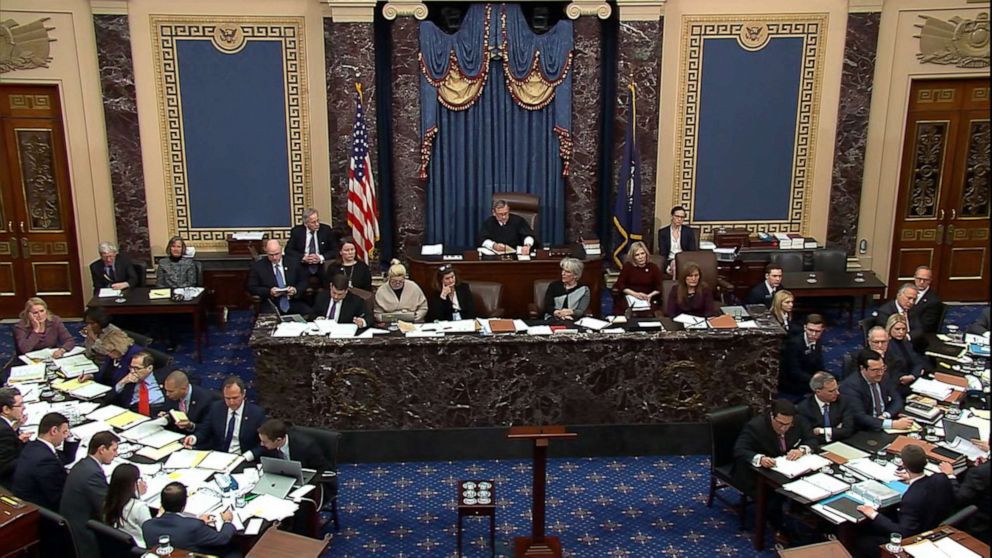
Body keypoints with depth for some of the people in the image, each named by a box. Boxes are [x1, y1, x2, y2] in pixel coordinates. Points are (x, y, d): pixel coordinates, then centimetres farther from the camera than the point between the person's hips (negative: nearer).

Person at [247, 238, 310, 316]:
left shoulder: (292, 263, 11)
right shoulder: (257, 266, 5)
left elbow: (303, 282, 11)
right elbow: (251, 288, 2)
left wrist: (295, 290, -11)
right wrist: (269, 292, -14)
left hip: (293, 302, 3)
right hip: (271, 305, -3)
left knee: (309, 313, -25)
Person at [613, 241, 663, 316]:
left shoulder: (653, 267, 11)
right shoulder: (627, 266, 10)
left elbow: (661, 286, 2)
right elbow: (620, 285, 3)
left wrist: (650, 295, -14)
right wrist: (635, 294, -10)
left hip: (647, 299, 1)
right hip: (629, 297, -1)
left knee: (648, 314, -32)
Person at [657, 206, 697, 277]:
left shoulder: (689, 231, 7)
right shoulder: (663, 232, 6)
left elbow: (693, 251, 4)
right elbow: (662, 253, 0)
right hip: (669, 261, -1)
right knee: (674, 265, -36)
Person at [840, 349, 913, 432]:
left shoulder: (883, 377, 1)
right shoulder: (850, 386, -20)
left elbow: (897, 400, 7)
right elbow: (859, 418, -26)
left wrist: (885, 415, -13)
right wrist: (893, 424, -31)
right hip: (863, 432, -6)